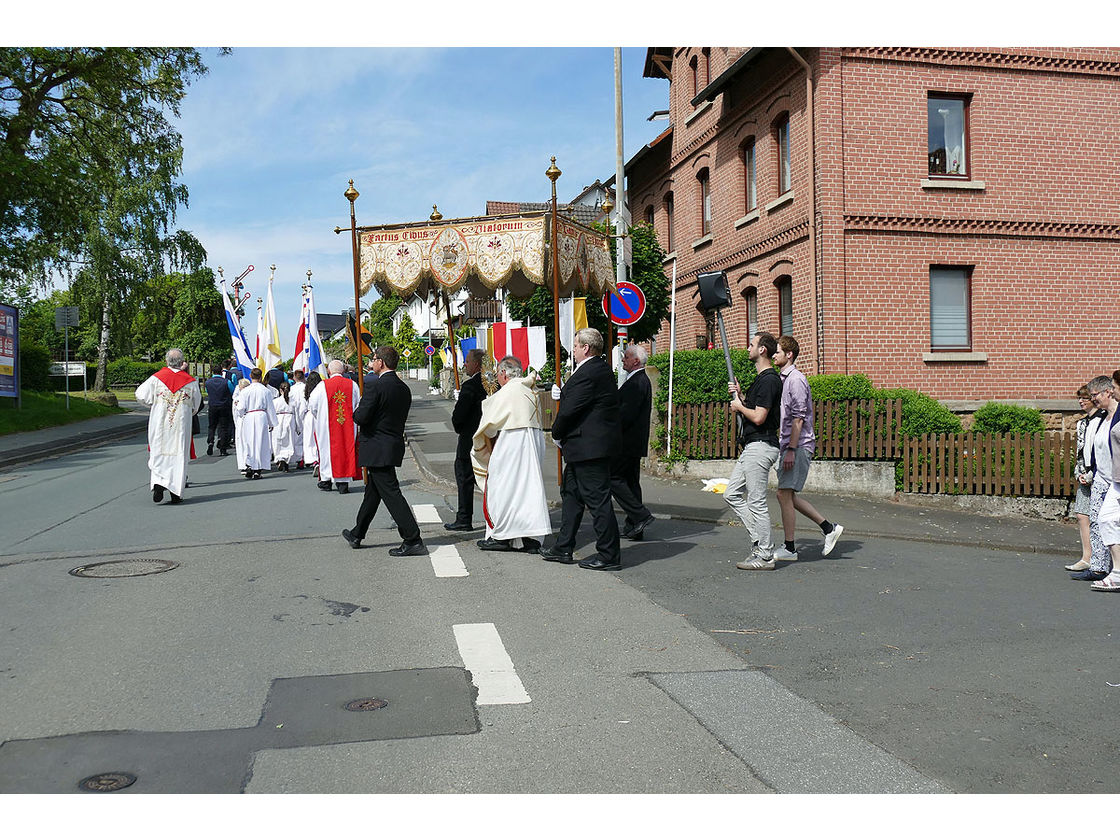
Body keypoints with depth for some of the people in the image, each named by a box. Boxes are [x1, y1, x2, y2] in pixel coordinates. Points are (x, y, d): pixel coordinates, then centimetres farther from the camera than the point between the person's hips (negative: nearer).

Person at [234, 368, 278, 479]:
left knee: (249, 443, 11)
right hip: (262, 418, 0)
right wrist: (272, 423, 11)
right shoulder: (266, 391, -3)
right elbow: (270, 408, 2)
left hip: (248, 418, 0)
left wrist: (243, 415, 20)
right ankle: (257, 470, 4)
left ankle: (249, 466, 2)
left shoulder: (246, 391, -4)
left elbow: (241, 408, -3)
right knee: (260, 443, 5)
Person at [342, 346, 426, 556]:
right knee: (372, 491, 19)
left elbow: (361, 417, -20)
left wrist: (356, 414, 3)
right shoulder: (404, 389, 9)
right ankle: (357, 535, 33)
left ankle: (413, 540, -9)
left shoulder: (377, 386, -17)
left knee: (391, 493, -7)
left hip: (377, 449, -9)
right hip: (394, 443, 9)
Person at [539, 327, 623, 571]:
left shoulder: (587, 373, -20)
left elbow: (570, 410, -19)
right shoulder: (602, 369, 13)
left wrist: (557, 434, -4)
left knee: (597, 499, -5)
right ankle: (563, 548, 27)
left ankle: (609, 556, 3)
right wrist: (562, 394, 8)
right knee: (570, 493, 18)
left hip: (588, 446, -11)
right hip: (590, 445, 11)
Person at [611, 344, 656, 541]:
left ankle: (641, 515, -9)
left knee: (613, 477, -7)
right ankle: (634, 526, 15)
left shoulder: (637, 382, -16)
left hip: (627, 443, -10)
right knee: (631, 481, 11)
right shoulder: (641, 380, 17)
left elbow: (627, 413, -22)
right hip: (635, 443, 10)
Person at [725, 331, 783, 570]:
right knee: (732, 495, 13)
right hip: (751, 446, 11)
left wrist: (739, 406, -5)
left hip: (760, 447, -11)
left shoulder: (769, 380, -16)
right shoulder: (760, 378, 17)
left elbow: (758, 417, -22)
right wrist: (740, 395, 11)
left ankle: (764, 556, 3)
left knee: (756, 502, -5)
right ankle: (761, 540, 16)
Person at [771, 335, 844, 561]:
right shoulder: (782, 379, 17)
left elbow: (798, 418, -18)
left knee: (784, 494, -6)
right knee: (787, 495, 11)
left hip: (798, 446, -10)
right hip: (787, 445, 10)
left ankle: (789, 548, 2)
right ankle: (829, 528, 18)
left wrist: (791, 450, -21)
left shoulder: (796, 379, -13)